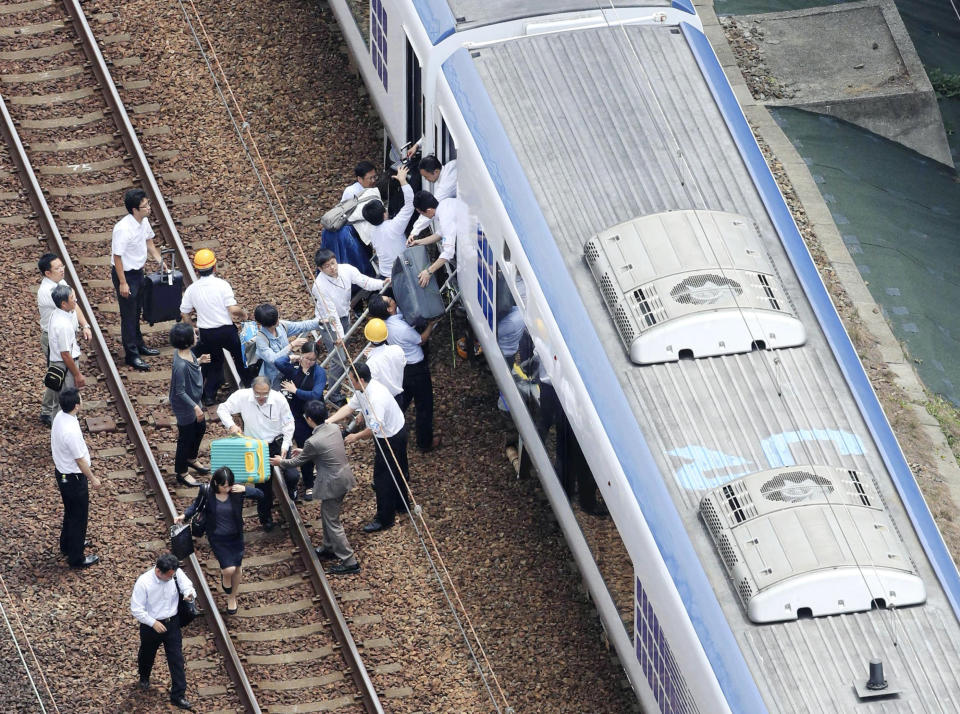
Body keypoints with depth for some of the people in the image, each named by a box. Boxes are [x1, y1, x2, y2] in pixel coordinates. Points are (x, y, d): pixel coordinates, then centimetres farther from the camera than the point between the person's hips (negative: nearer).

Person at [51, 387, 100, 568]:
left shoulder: (60, 417, -7)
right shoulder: (71, 431, -36)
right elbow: (80, 460, -25)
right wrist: (93, 479, -10)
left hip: (62, 472, 9)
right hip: (73, 478, -9)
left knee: (71, 511, 29)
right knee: (78, 517, 9)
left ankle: (68, 545, 48)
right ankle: (76, 558, 23)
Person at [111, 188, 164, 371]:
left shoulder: (143, 222, -3)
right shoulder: (123, 229, -29)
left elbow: (149, 242, 16)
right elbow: (117, 256, -25)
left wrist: (160, 260, 7)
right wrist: (123, 283, -22)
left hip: (138, 272, 8)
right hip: (124, 274, -8)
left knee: (136, 312, 23)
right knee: (128, 315, 2)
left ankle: (138, 345, 38)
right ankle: (131, 355, 10)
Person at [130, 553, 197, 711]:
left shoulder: (177, 573, -16)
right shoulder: (143, 582, -27)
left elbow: (188, 587, -5)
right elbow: (136, 609, -20)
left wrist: (189, 594, -30)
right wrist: (153, 623, -25)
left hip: (172, 623, 2)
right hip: (150, 625, -2)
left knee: (176, 659, 1)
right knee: (147, 654, 24)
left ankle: (178, 695, 11)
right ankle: (144, 678, 56)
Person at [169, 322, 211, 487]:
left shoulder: (187, 353, -10)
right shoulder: (181, 365, -37)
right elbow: (180, 392, -29)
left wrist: (198, 362, 1)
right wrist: (195, 407, -28)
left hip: (194, 401, 9)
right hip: (185, 407, -9)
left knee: (201, 428, 28)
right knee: (186, 437, 10)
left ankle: (191, 459, 53)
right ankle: (181, 473, 31)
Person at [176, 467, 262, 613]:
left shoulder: (236, 491, -17)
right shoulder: (207, 492, -19)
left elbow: (260, 494, -10)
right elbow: (196, 505, -2)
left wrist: (245, 489, -27)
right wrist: (184, 515, -19)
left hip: (236, 536, 2)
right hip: (217, 538, -2)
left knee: (237, 568, 15)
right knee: (229, 569, -13)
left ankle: (232, 597, 43)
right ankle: (225, 578, 27)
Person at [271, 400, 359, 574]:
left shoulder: (313, 442, -25)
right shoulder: (335, 428, -3)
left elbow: (298, 462, -8)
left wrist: (281, 462, 11)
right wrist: (304, 452, 25)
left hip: (332, 485, -9)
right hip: (345, 477, 9)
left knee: (332, 522, 4)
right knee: (327, 515, 27)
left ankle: (349, 562, 8)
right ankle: (329, 549, 43)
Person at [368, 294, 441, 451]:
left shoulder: (386, 322, -14)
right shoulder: (403, 328, -38)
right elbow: (421, 340, -17)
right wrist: (432, 324, -8)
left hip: (401, 367, 7)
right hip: (416, 370, -7)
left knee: (402, 401, 29)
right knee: (424, 406, 14)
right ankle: (425, 442, 29)